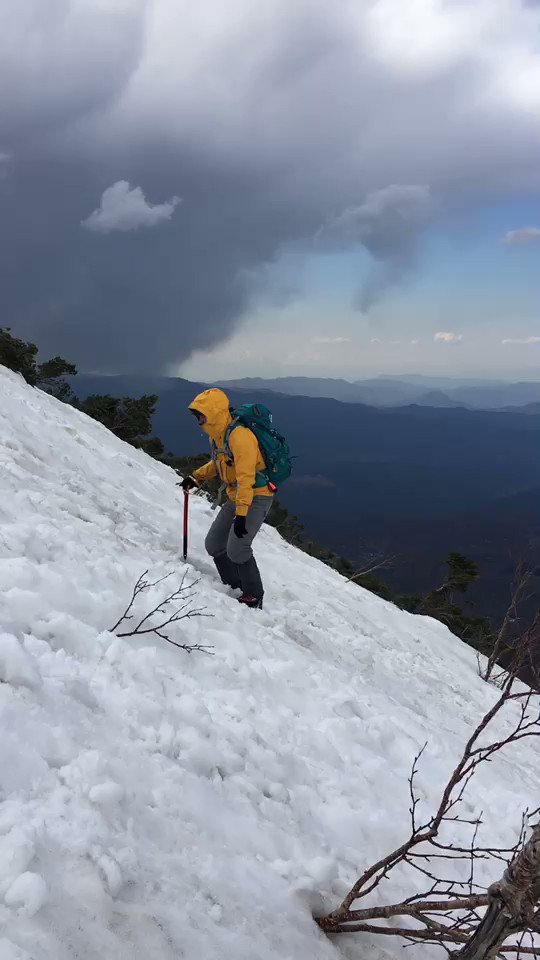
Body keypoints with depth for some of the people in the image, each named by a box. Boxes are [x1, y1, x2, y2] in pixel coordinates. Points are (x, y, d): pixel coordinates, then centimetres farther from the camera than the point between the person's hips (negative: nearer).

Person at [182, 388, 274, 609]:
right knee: (214, 544, 7)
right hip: (235, 497, 9)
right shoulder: (216, 435, 4)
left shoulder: (239, 436, -26)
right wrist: (196, 478, 12)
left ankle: (254, 596, 2)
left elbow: (245, 477, -30)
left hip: (256, 497, -9)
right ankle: (235, 588, 22)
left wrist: (241, 514, -34)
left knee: (236, 548, -18)